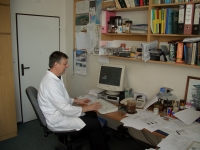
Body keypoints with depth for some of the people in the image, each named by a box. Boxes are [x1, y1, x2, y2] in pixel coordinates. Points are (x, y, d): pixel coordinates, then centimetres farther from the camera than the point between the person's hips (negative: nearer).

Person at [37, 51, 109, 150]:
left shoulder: (55, 78, 3)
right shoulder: (50, 83, -29)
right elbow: (65, 109, -27)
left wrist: (76, 101, 9)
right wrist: (86, 108, -17)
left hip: (61, 112, 10)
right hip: (57, 120, -10)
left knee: (92, 114, 10)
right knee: (95, 124, -12)